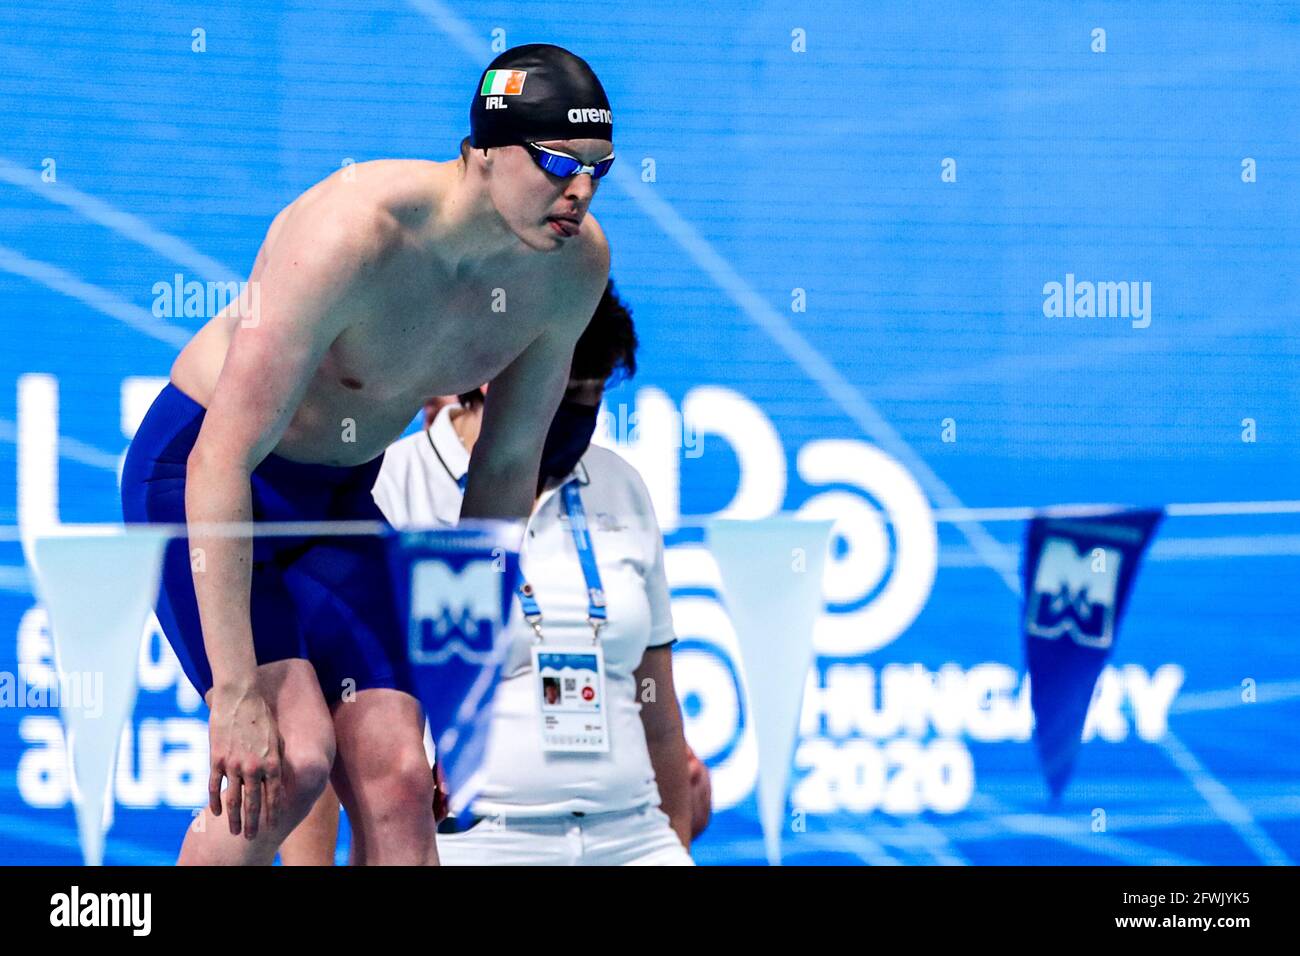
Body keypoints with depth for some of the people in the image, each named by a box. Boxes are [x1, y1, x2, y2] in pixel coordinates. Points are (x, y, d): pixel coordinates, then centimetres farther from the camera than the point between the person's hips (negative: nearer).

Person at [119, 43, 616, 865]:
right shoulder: (354, 234, -33)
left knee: (400, 781, -9)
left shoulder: (577, 263, -12)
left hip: (340, 493, 6)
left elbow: (508, 465, 3)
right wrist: (234, 690, -36)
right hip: (196, 479, -6)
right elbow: (221, 464, -32)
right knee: (295, 755, -25)